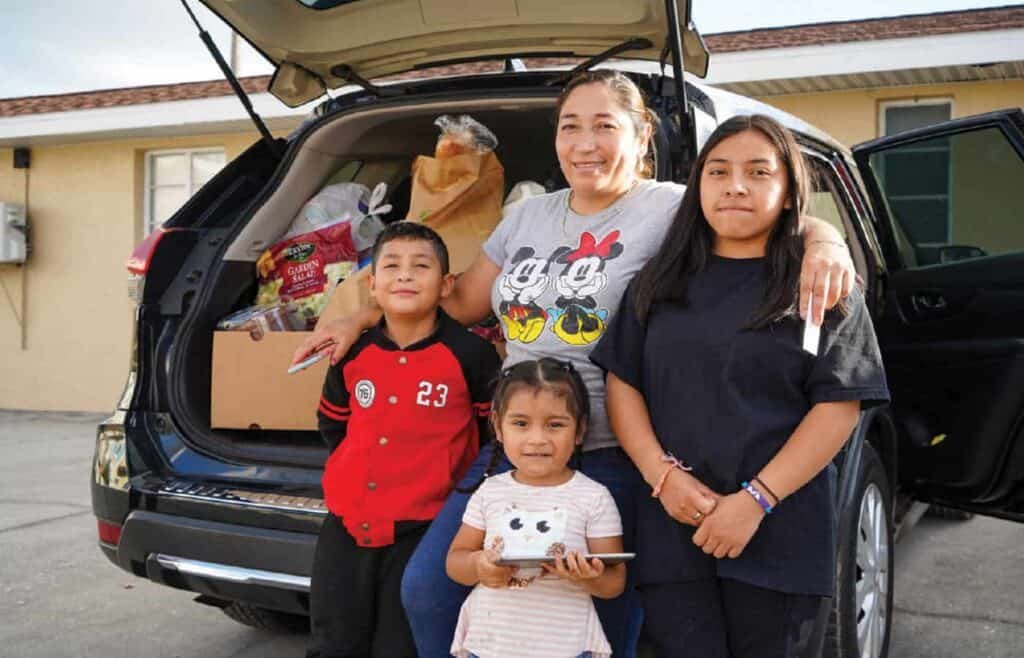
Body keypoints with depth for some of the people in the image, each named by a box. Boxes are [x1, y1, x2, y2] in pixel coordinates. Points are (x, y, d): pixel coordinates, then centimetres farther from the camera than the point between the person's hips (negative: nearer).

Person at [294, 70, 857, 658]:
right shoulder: (528, 216, 13)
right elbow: (463, 303, 20)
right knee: (427, 589, 4)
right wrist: (360, 320, 18)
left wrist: (824, 242, -33)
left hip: (612, 459, -5)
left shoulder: (671, 208, -6)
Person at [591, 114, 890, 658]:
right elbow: (622, 384, 7)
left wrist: (756, 501, -14)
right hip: (671, 528, 2)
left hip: (780, 535, -2)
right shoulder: (659, 283, 10)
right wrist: (662, 474, -9)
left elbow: (839, 407, -6)